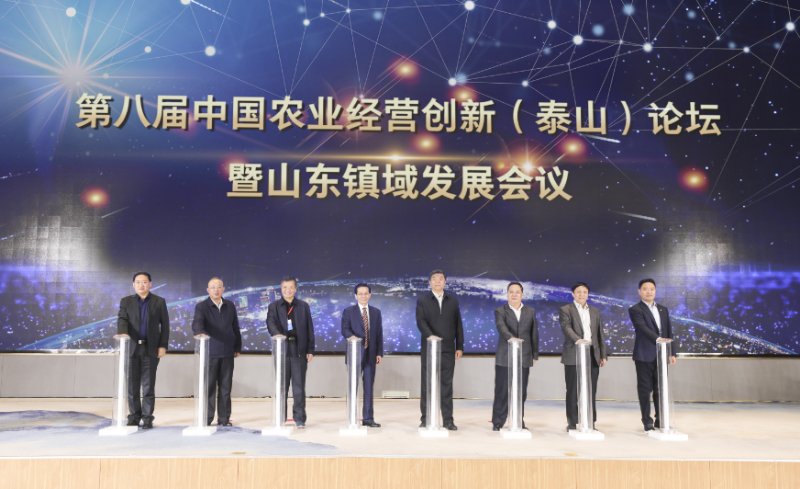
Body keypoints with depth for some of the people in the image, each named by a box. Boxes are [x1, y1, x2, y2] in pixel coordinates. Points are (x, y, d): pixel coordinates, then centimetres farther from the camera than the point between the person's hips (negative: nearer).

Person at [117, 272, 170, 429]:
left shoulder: (159, 302, 6)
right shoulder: (126, 301, 9)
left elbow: (165, 325, 3)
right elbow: (122, 319, -6)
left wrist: (163, 346, -5)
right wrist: (122, 333, -27)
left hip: (151, 348, -1)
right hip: (132, 348, 2)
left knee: (148, 386, 0)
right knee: (132, 385, 5)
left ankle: (147, 418, 7)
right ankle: (134, 416, 16)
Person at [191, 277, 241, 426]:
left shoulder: (230, 306, 10)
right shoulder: (201, 306, -3)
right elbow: (196, 323, -21)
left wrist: (238, 347, 13)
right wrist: (200, 332, -42)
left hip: (227, 352, 3)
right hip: (210, 352, -3)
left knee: (225, 387, 7)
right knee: (209, 387, 0)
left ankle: (224, 419, 14)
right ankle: (206, 419, 8)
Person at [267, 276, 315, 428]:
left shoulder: (304, 306, 9)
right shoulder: (274, 306, 7)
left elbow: (309, 329, 7)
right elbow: (271, 323, -10)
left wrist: (310, 350, 0)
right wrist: (278, 335, -31)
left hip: (299, 350, 0)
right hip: (282, 349, 0)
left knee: (299, 387, 1)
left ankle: (299, 418, 7)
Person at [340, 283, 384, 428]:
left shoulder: (376, 312, 11)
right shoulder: (348, 311, 2)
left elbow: (379, 334, 9)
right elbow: (345, 330, -8)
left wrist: (379, 353, 2)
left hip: (370, 354, 3)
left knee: (369, 387, 4)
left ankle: (368, 418, 9)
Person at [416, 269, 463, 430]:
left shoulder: (453, 300, 10)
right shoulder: (422, 300, 2)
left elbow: (458, 324, 9)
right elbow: (421, 322, -10)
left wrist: (460, 346, 5)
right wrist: (431, 337, -26)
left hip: (448, 349, 2)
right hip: (429, 348, -2)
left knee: (447, 385, 4)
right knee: (427, 384, 4)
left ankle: (448, 420, 9)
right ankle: (425, 419, 11)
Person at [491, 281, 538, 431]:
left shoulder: (530, 312, 11)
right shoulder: (500, 311, -1)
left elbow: (534, 334, 13)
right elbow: (501, 327, -20)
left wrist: (535, 354, 10)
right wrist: (511, 338, -38)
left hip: (524, 357, 3)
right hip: (505, 357, -3)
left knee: (521, 392, 6)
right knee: (502, 391, -1)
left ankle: (519, 422, 17)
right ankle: (497, 422, 7)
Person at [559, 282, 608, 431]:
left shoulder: (595, 311, 17)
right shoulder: (565, 310, 1)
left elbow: (600, 334, 16)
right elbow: (567, 328, -15)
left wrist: (603, 355, 10)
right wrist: (579, 340, -32)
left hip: (593, 355, 4)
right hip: (574, 356, -4)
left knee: (591, 391, 5)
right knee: (573, 391, 0)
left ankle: (591, 423, 13)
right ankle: (572, 423, 7)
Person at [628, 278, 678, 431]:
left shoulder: (663, 310, 15)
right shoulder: (635, 310, -4)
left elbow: (669, 332, 14)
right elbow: (644, 329, -19)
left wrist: (672, 352, 8)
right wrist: (658, 339, -32)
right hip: (645, 356, -5)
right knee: (645, 389, 1)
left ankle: (660, 420, 19)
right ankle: (647, 421, 8)